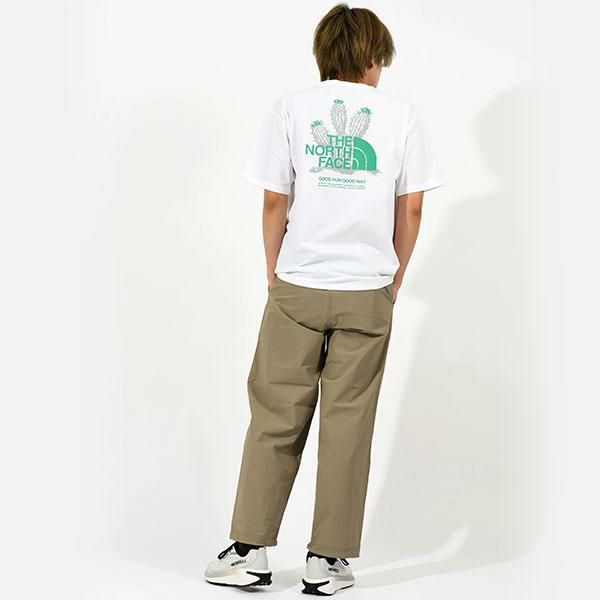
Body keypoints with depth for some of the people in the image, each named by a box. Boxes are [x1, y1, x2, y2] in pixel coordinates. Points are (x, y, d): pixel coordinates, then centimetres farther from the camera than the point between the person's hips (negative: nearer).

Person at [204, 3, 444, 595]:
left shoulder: (291, 108, 1)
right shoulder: (401, 115, 2)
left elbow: (274, 201, 0)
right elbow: (411, 208, 3)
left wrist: (274, 273, 12)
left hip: (297, 289, 0)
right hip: (368, 293, 0)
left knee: (276, 419, 8)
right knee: (347, 425, 5)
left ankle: (250, 550, 11)